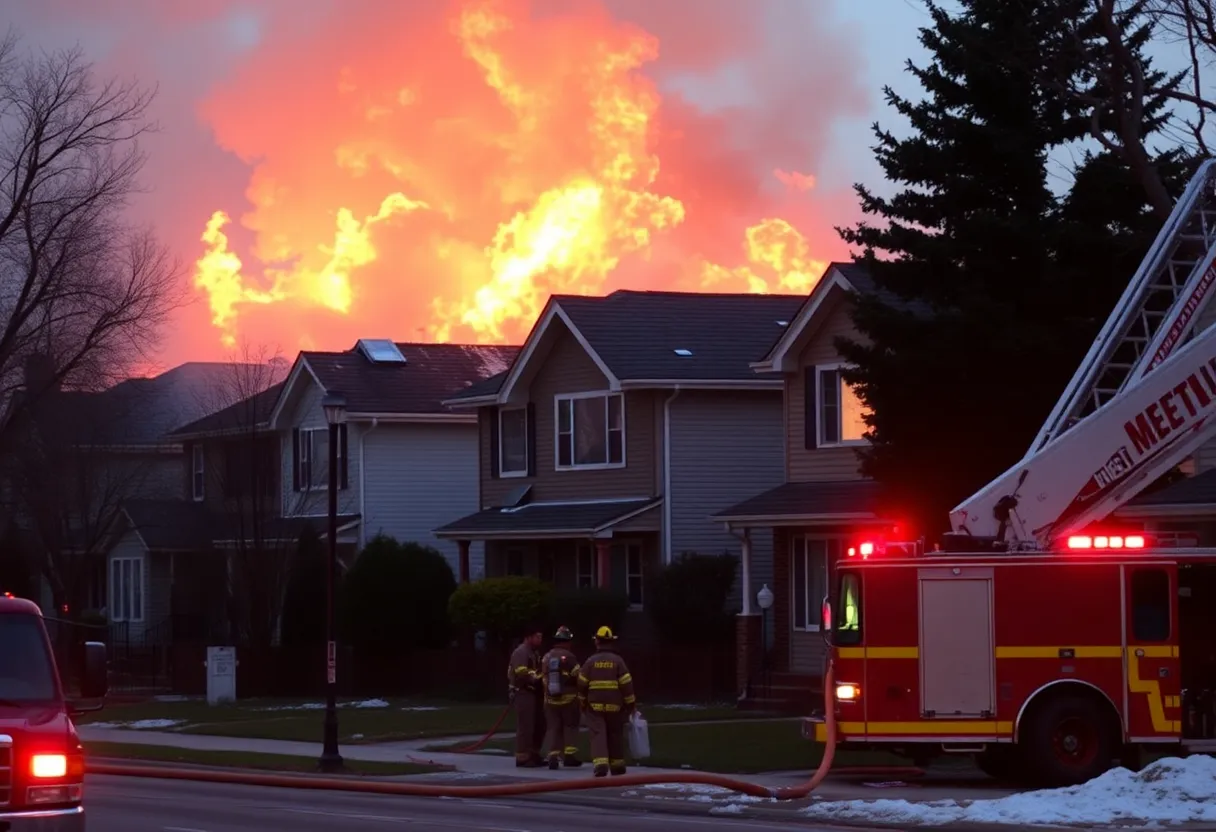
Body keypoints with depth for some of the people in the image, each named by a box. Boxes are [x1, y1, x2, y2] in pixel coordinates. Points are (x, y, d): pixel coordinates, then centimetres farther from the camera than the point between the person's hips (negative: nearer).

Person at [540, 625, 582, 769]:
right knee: (570, 726, 7)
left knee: (554, 728, 6)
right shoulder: (569, 657, -12)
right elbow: (577, 676, -12)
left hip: (550, 699, 4)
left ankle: (553, 756, -4)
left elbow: (544, 677, 10)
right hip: (569, 698, -4)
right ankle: (569, 755, 2)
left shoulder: (546, 657, 6)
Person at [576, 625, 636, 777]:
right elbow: (626, 684, -6)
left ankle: (600, 763, -24)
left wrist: (582, 702, 17)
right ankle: (617, 765, 22)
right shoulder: (617, 661, -4)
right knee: (615, 735, 14)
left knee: (598, 734, -6)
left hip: (595, 706, -1)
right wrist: (631, 702, 5)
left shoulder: (591, 661, -3)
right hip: (614, 706, 1)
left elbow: (582, 684, 2)